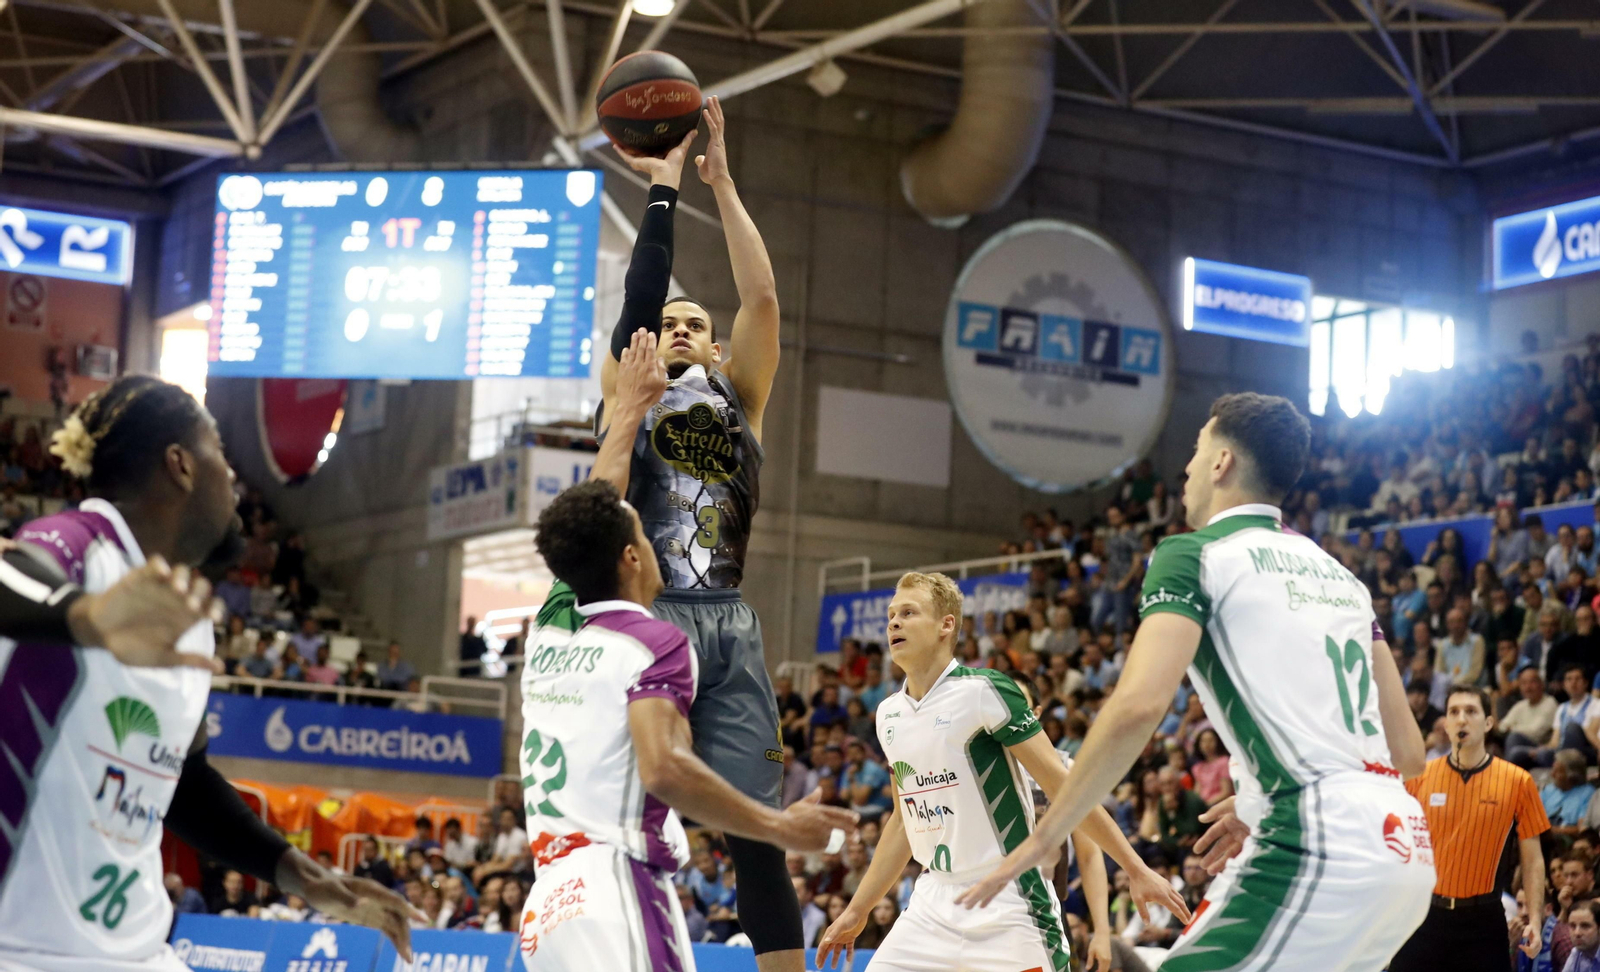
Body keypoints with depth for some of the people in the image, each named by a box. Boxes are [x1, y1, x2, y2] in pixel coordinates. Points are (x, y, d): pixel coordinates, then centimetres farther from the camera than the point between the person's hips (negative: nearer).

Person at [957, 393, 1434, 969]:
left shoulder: (1193, 554, 1)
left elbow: (1138, 705, -16)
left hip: (1318, 849, -8)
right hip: (1404, 844, 8)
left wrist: (1041, 840, -8)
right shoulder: (1337, 572, 23)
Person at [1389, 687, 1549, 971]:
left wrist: (1535, 920, -7)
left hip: (1482, 918, -1)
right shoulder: (1420, 777, 3)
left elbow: (1532, 859, 2)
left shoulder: (1517, 781, -1)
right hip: (1424, 913, 1)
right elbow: (1401, 848, 10)